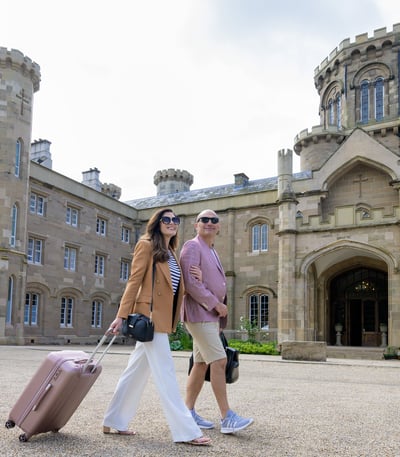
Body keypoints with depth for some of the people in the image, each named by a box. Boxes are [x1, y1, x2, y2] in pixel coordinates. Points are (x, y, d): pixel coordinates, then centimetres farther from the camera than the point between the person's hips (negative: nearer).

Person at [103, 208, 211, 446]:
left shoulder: (172, 253, 18)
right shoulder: (146, 245, -4)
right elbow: (134, 281, -10)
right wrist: (121, 315, -15)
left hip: (163, 318, 8)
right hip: (151, 316, -8)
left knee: (137, 371, 13)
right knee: (166, 373, -7)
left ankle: (114, 422, 23)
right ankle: (186, 430, -4)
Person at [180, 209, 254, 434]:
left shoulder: (213, 252, 20)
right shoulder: (192, 246, -7)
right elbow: (190, 282, -17)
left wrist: (219, 311, 4)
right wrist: (216, 304, -15)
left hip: (212, 315, 9)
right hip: (199, 313, -9)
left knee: (202, 364, 10)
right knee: (219, 361, -13)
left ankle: (189, 412, 17)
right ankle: (227, 418, -11)